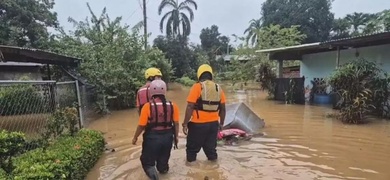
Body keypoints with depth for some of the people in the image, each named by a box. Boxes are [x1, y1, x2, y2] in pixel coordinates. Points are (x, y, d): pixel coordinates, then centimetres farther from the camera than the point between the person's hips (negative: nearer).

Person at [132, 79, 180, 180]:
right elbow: (176, 124, -3)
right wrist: (176, 137, 12)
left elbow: (141, 125, -12)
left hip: (152, 137, -3)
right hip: (167, 137, 3)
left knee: (147, 160, 16)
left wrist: (135, 137, 5)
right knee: (163, 159, 26)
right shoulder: (172, 106, -7)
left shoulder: (147, 106, -15)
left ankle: (151, 171, -7)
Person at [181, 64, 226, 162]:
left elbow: (190, 107, -14)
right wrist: (221, 123, 21)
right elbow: (223, 109, 10)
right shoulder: (218, 88, 7)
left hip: (198, 124, -4)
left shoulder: (197, 87, -8)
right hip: (213, 124, 5)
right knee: (211, 148, 18)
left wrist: (185, 124, -8)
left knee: (192, 149, 12)